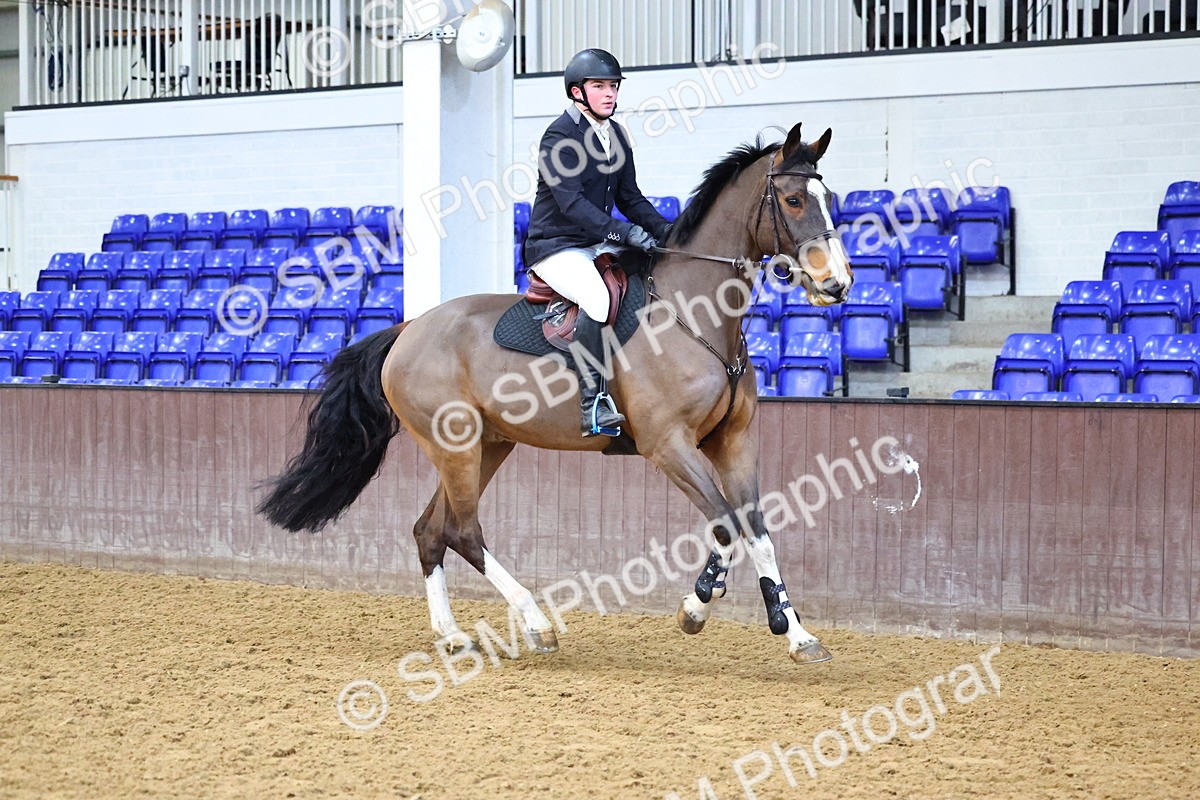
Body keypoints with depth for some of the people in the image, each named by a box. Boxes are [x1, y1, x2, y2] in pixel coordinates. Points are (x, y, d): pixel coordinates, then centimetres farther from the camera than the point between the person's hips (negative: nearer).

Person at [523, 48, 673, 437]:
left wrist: (664, 230, -1)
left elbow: (630, 197, 16)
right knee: (599, 300, -34)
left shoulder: (616, 135, 13)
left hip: (598, 245, 9)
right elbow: (571, 203, -24)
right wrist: (623, 232, -34)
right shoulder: (560, 136, -13)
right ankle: (593, 405, -30)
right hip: (556, 248, -9)